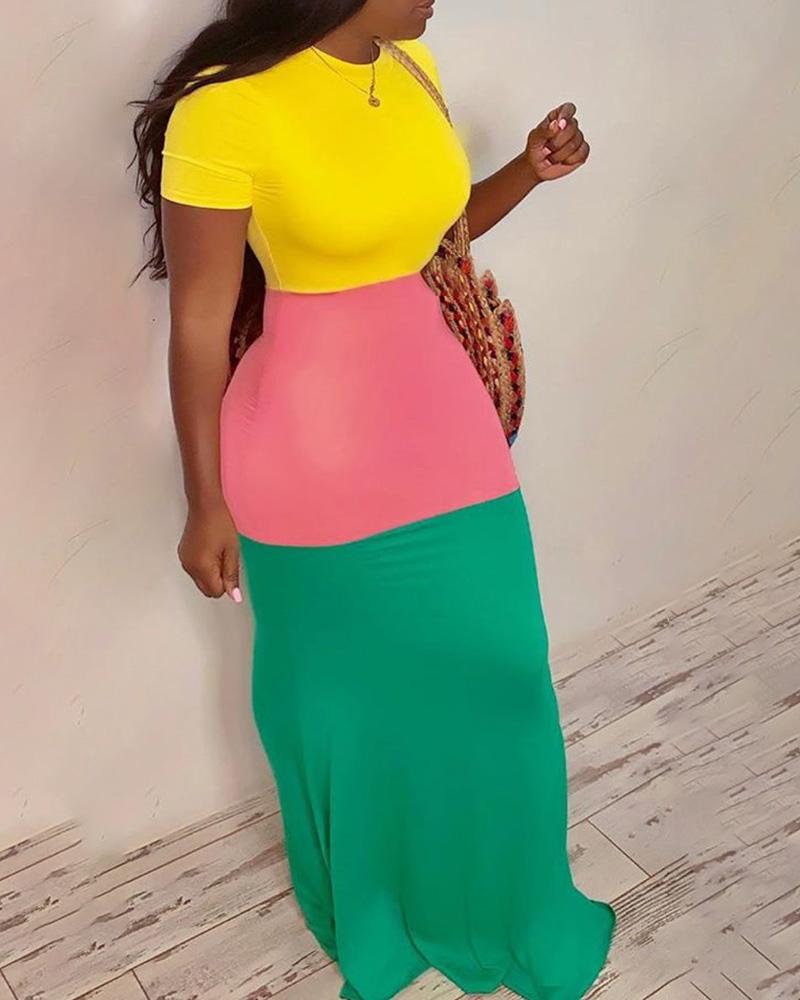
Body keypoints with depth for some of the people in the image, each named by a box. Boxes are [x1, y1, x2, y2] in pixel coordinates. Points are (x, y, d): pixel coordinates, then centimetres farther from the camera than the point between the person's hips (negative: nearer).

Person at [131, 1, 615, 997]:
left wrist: (528, 170, -1)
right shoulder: (225, 107, -19)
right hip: (314, 455, -6)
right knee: (348, 702, 15)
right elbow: (199, 323, -12)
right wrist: (207, 503, -7)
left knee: (491, 678, 17)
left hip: (442, 430, 6)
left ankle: (502, 904, 45)